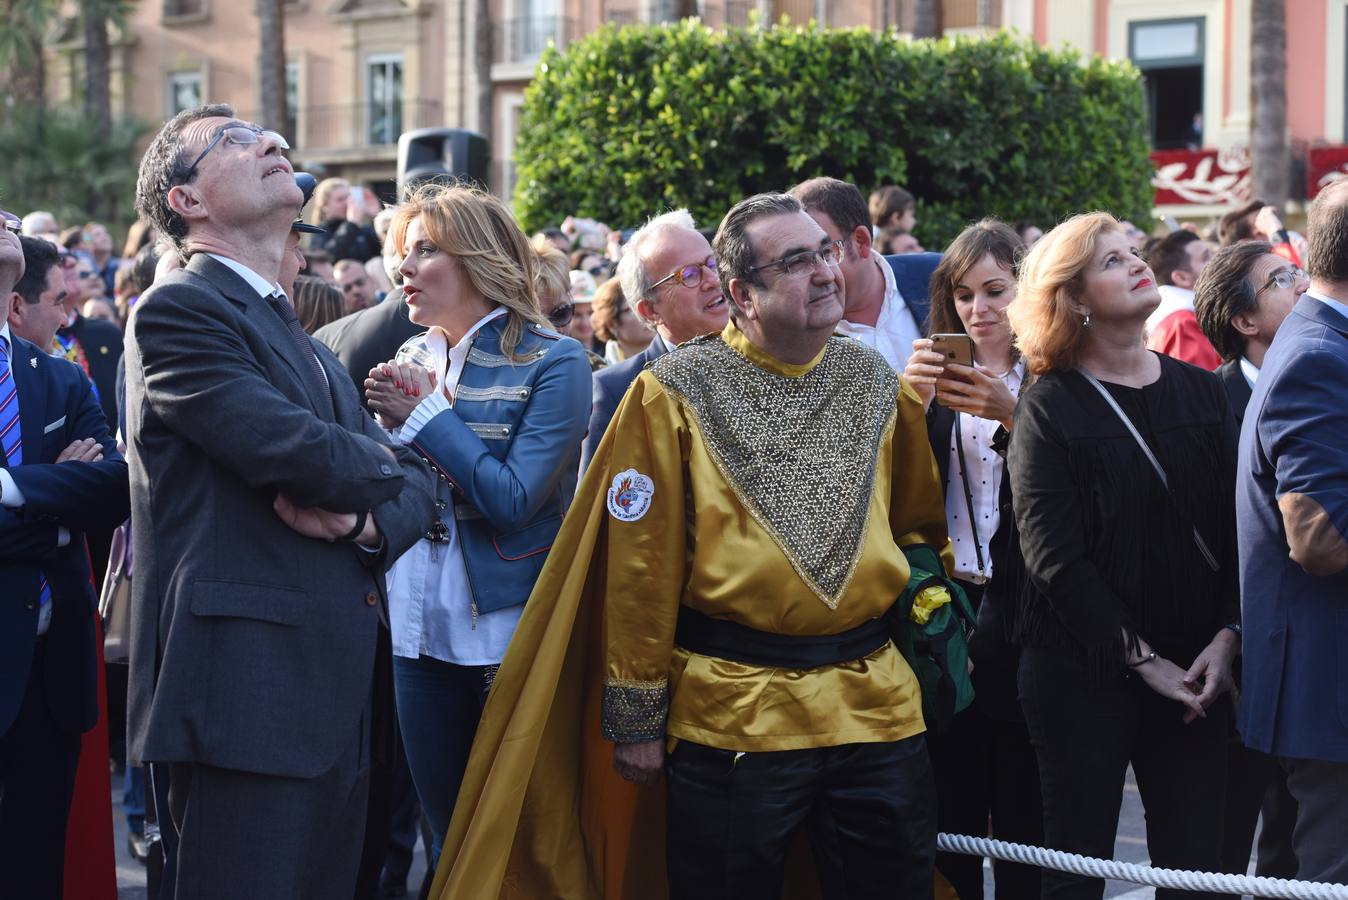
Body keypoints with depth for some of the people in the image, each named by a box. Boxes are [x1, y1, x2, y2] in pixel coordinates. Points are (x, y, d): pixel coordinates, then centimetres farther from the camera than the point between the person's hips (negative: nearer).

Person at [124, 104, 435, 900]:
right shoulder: (177, 311, -6)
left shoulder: (300, 338, 23)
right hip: (243, 697, -9)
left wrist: (369, 520, -8)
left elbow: (416, 482, 16)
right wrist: (382, 470, 2)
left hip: (334, 697, 9)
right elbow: (295, 448, -20)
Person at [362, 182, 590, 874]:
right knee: (448, 837, 14)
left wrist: (424, 416, -15)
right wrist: (383, 420, -11)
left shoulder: (552, 363, -9)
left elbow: (512, 501, -20)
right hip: (420, 633, 5)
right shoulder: (409, 360, 8)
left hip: (510, 634, -5)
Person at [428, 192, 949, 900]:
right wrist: (635, 717, -6)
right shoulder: (676, 393, -5)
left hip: (876, 702, 4)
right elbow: (640, 565, -5)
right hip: (729, 714, -4)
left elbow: (920, 523, 21)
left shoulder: (876, 383, 8)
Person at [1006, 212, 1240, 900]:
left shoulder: (1199, 391, 9)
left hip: (1193, 671, 3)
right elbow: (1052, 557, -10)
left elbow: (1237, 526, 6)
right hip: (1082, 674, -3)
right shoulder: (1049, 408, -3)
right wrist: (1142, 658, -12)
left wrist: (1226, 636, -7)